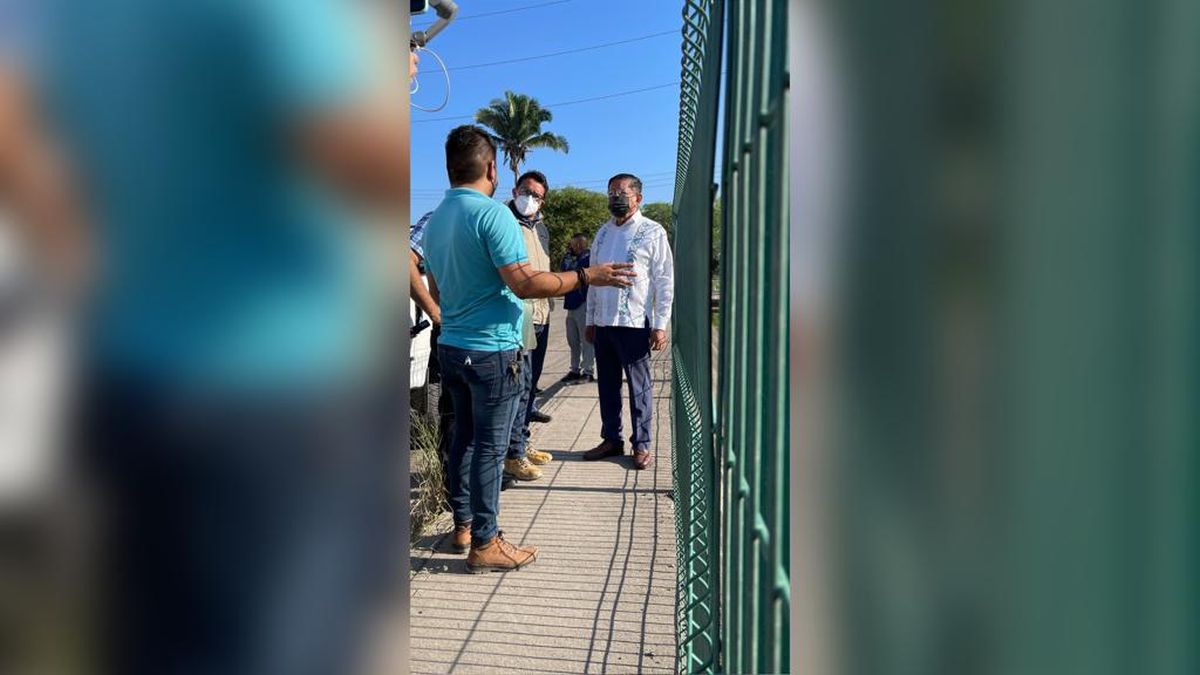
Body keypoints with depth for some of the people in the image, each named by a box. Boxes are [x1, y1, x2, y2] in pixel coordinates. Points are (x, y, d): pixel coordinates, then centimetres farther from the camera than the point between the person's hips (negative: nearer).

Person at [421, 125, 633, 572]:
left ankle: (463, 525, 26)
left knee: (464, 437, 16)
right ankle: (484, 544, 6)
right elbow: (524, 283, -24)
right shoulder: (493, 213, -16)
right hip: (492, 350, -8)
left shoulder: (435, 220, 10)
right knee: (489, 447, -1)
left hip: (451, 346, 8)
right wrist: (587, 277, -15)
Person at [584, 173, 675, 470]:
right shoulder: (603, 232, 14)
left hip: (635, 323, -6)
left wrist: (660, 325, -12)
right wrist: (590, 319, 13)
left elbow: (665, 281, -6)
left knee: (639, 387, 3)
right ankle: (611, 439, 24)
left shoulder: (653, 232, -4)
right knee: (607, 384, 12)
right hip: (603, 323, 6)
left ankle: (641, 445, 13)